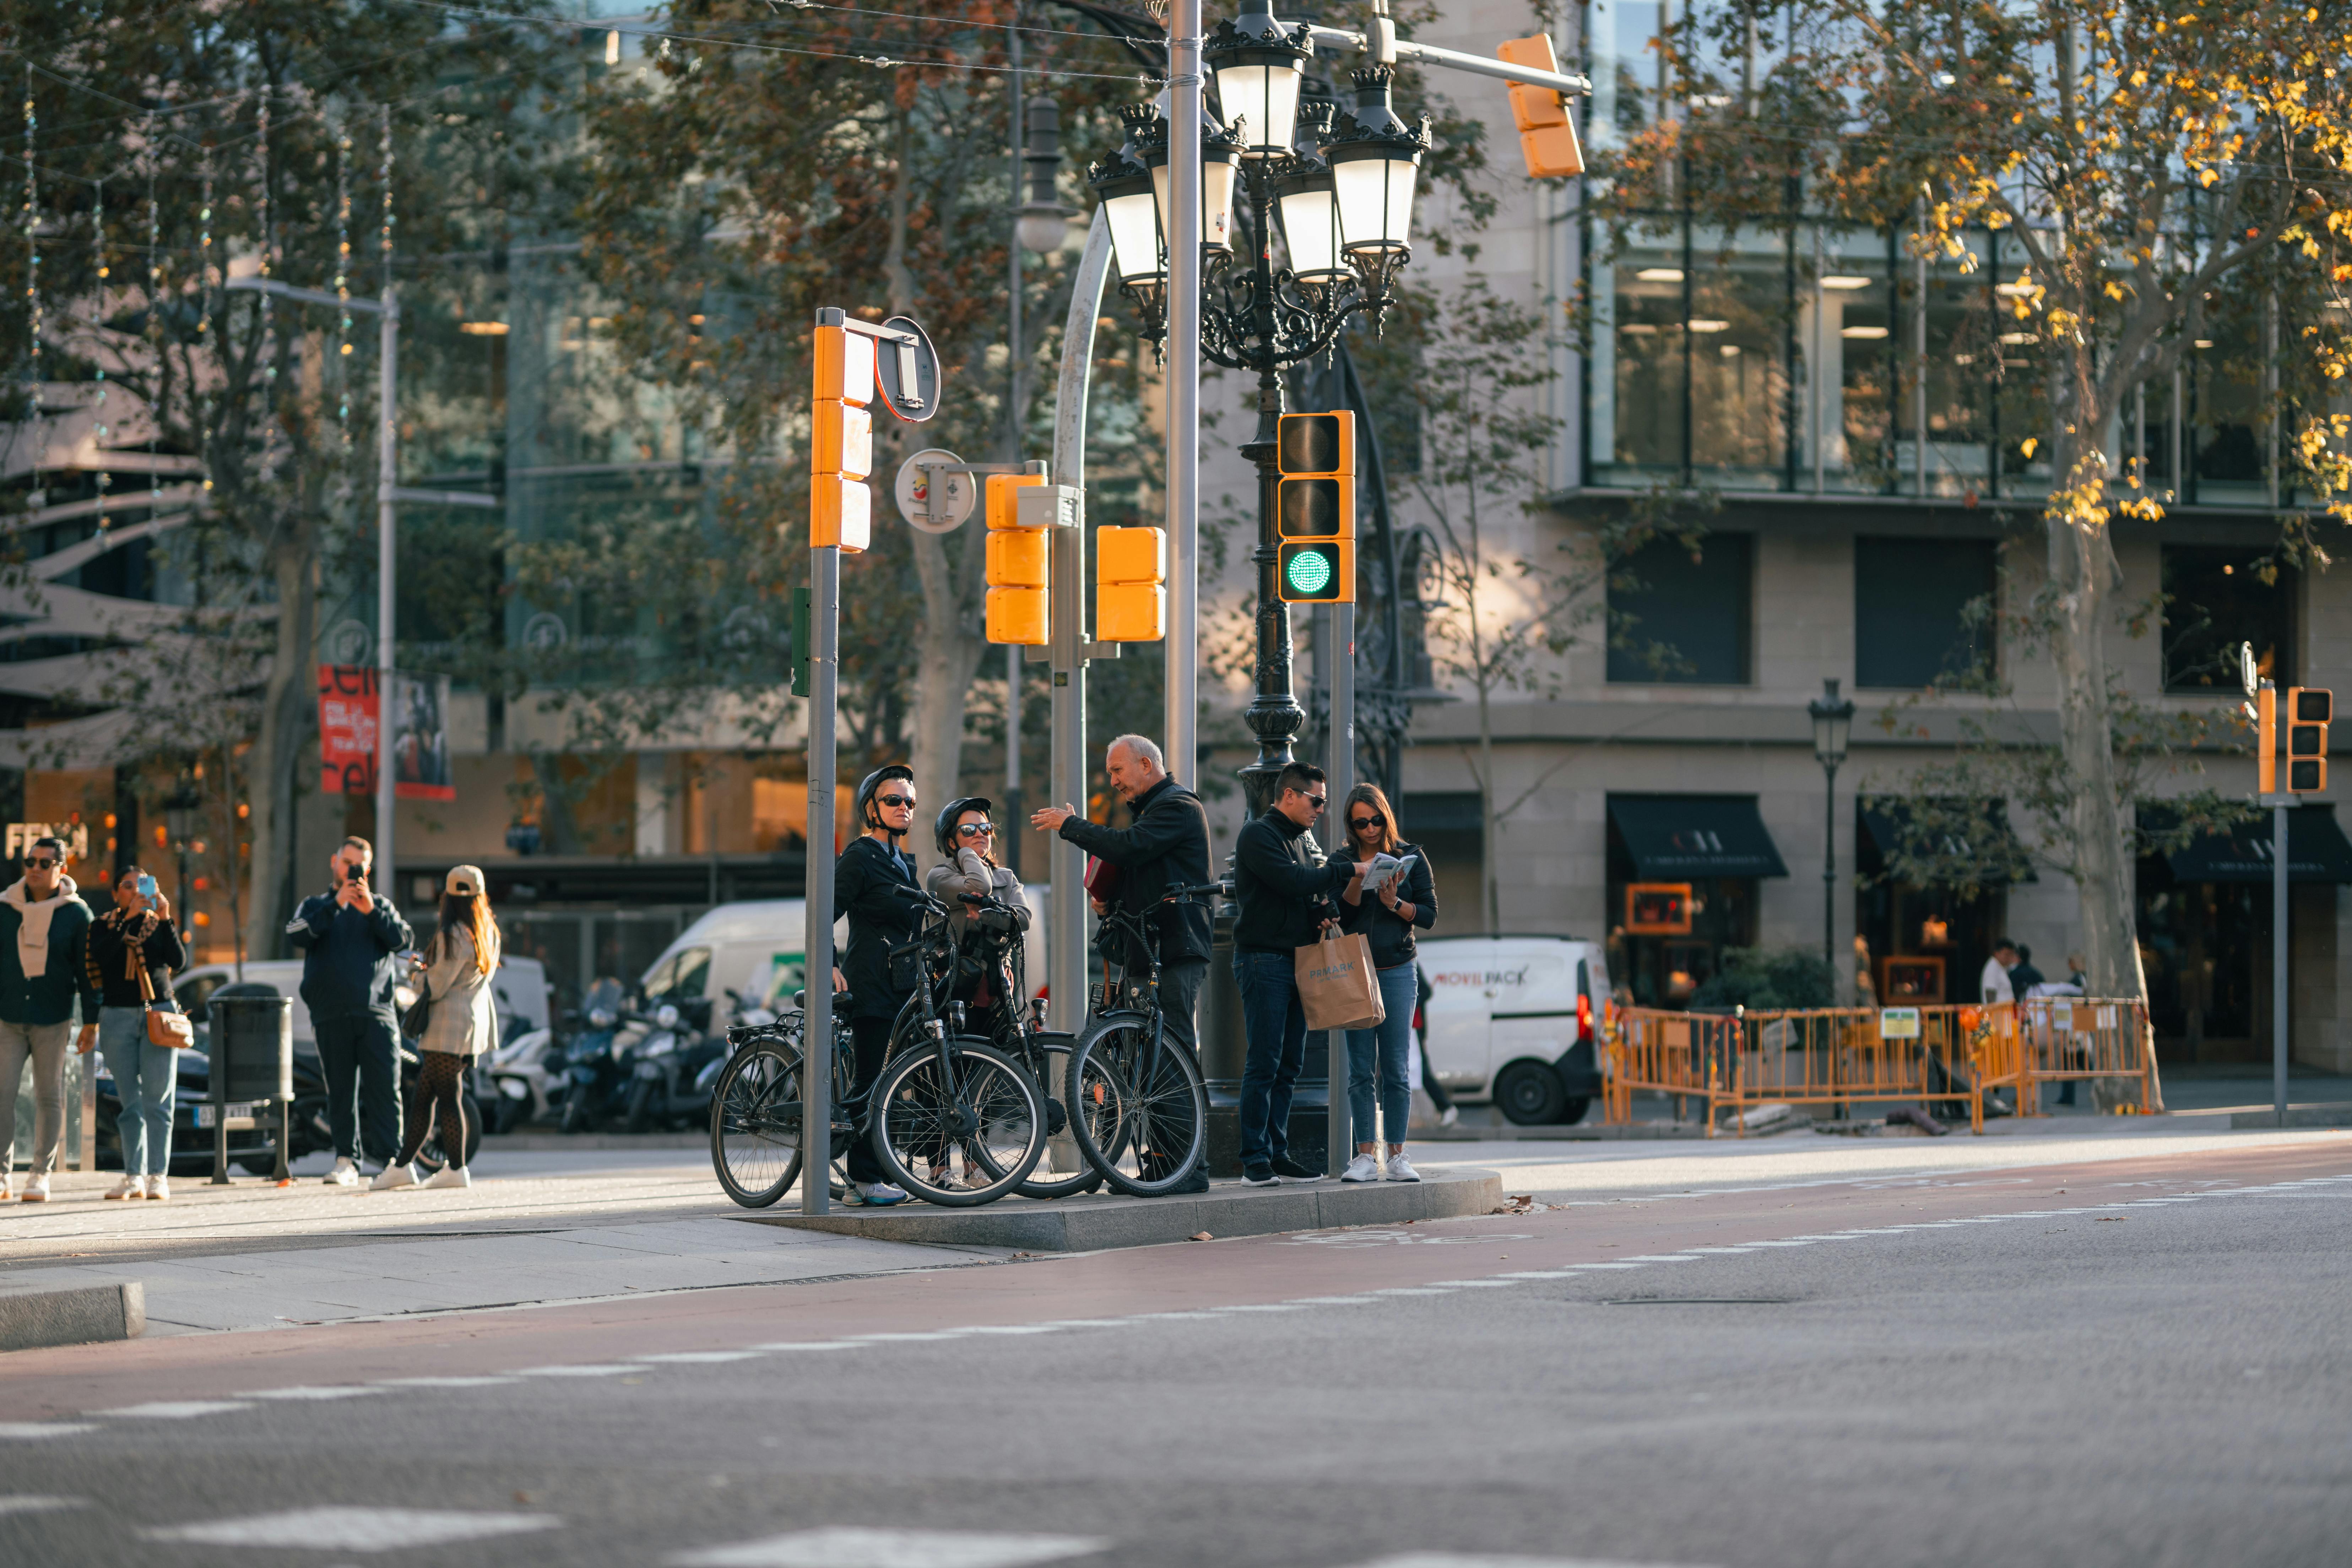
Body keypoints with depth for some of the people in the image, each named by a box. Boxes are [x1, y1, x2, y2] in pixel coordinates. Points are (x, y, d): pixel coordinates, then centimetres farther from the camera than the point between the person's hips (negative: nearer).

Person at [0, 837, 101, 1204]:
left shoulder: (76, 914, -1)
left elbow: (87, 970, 2)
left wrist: (91, 1022, -1)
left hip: (53, 1021, -1)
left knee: (49, 1097, 4)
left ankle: (41, 1175, 12)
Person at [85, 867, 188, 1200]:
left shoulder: (159, 925, 9)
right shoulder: (103, 926, 7)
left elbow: (179, 961, -6)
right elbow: (101, 955, -14)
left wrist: (166, 919, -14)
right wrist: (128, 917, -19)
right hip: (118, 1017, 0)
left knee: (158, 1099, -6)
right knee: (130, 1101, 1)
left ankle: (158, 1176, -6)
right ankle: (134, 1176, 4)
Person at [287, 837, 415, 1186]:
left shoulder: (380, 905, 18)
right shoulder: (316, 906, 17)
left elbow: (403, 940, 1)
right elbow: (298, 935, -4)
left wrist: (372, 911, -11)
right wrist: (336, 904, -12)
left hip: (376, 1011, 0)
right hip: (332, 1013, 0)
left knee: (385, 1088, -9)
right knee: (341, 1090, 0)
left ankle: (391, 1159, -9)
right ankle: (346, 1162, 4)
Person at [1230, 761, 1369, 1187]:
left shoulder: (1303, 839, 19)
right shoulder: (1258, 836, -8)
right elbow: (1293, 881, -20)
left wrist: (1320, 914, 3)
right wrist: (1349, 871, -16)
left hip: (1297, 959, 9)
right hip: (1264, 959, -9)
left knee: (1289, 1065, 8)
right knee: (1264, 1064, -10)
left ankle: (1278, 1154, 12)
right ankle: (1255, 1160, -9)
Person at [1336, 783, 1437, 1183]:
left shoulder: (1411, 858, 6)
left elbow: (1429, 915, 2)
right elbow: (1338, 915, -4)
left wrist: (1396, 904, -14)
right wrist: (1357, 881, -18)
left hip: (1397, 973, -1)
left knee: (1396, 1068, -2)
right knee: (1360, 1070, 0)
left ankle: (1396, 1156, 2)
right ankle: (1366, 1155, 3)